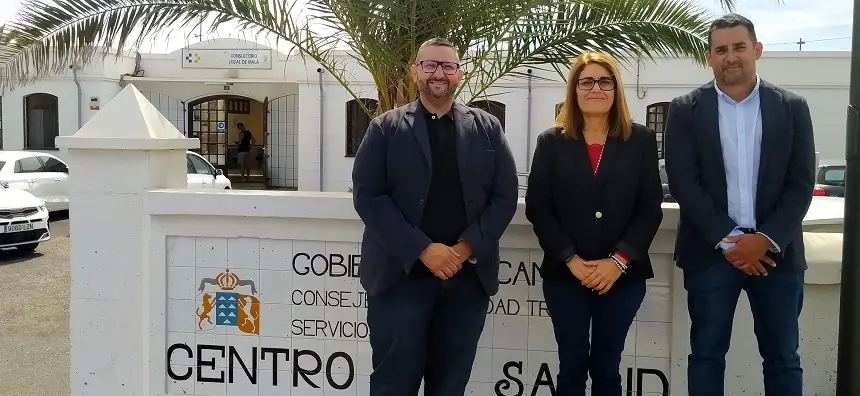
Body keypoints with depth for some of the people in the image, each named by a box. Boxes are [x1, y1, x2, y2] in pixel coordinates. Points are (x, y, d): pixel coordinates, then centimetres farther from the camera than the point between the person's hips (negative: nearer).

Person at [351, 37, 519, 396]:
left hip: (468, 277, 2)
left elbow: (505, 196, 4)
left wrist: (465, 249, -9)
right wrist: (423, 250, -14)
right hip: (401, 275, -2)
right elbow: (368, 196, -5)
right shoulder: (385, 128, 4)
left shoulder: (488, 129, 9)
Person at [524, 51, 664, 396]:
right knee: (572, 367, 7)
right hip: (565, 275, 0)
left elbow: (650, 209, 0)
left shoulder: (641, 140, 4)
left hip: (623, 276, 0)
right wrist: (571, 260, -11)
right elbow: (537, 208, -1)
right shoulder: (552, 142, 3)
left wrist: (619, 261, -11)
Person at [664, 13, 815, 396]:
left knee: (783, 359, 9)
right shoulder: (685, 110, 2)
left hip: (776, 252, 1)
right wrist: (728, 240, -13)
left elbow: (801, 184, 1)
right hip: (711, 252, -1)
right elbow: (683, 183, -6)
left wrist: (765, 240, -12)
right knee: (706, 355, 7)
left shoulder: (792, 107, 5)